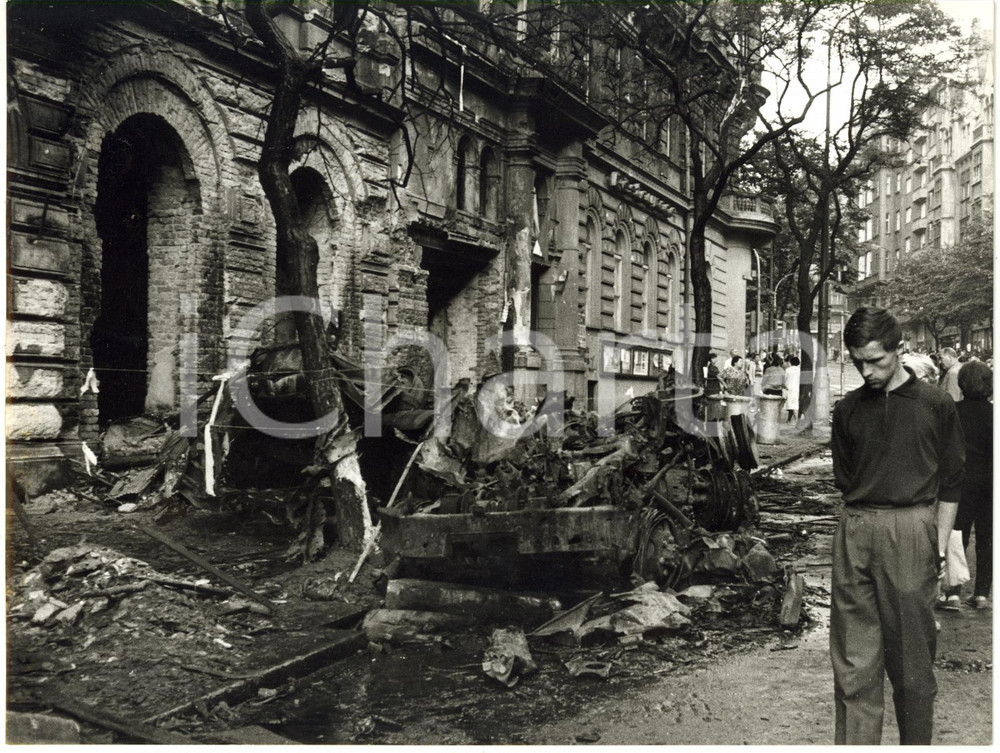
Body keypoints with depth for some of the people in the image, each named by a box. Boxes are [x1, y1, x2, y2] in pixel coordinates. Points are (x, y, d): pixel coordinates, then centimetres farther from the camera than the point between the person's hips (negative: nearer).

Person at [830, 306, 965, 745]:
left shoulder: (935, 405, 2)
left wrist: (939, 547, 0)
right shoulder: (848, 409, 10)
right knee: (853, 659, 4)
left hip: (911, 531, -2)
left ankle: (916, 743, 23)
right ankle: (854, 743, 11)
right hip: (855, 532, 3)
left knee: (911, 656, 7)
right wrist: (857, 523, 6)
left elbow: (949, 484, 4)